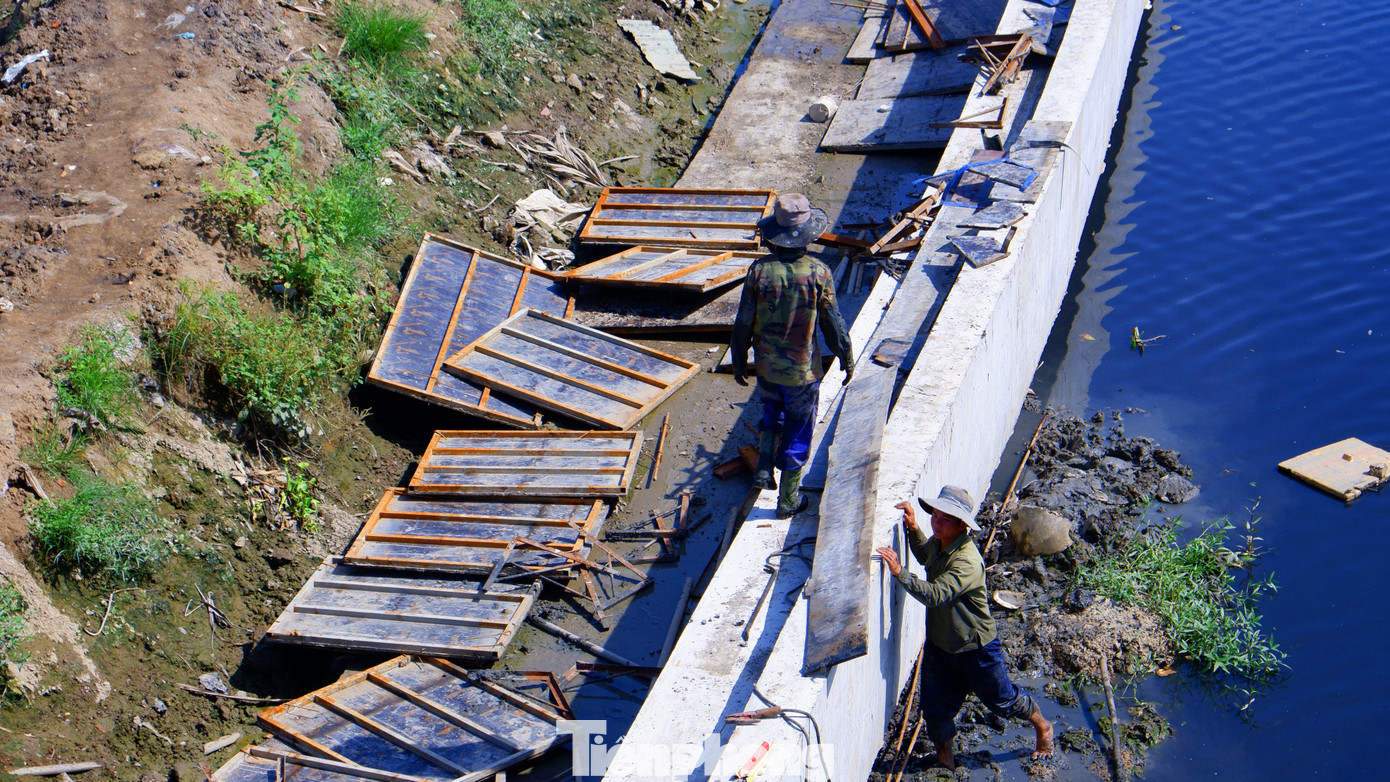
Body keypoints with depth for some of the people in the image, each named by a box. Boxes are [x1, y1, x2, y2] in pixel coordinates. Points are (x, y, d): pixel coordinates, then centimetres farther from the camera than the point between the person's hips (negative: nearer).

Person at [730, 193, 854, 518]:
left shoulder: (759, 270, -15)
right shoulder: (818, 273, -19)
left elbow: (743, 324, -8)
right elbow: (833, 323, -11)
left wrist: (739, 362, 7)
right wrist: (846, 357, 6)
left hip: (767, 366, 2)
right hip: (803, 369, -2)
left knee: (772, 414, 30)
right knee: (798, 429, 13)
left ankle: (764, 467, 15)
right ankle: (788, 500, 23)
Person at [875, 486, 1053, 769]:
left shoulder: (967, 562, -33)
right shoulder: (938, 543, -6)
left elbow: (935, 594, -44)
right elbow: (925, 556, 20)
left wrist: (899, 572, -50)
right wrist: (913, 528, 3)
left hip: (974, 648, -7)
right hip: (939, 644, 7)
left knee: (1003, 700, 16)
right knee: (935, 708, 11)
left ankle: (1042, 727, 44)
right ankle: (945, 758, 36)